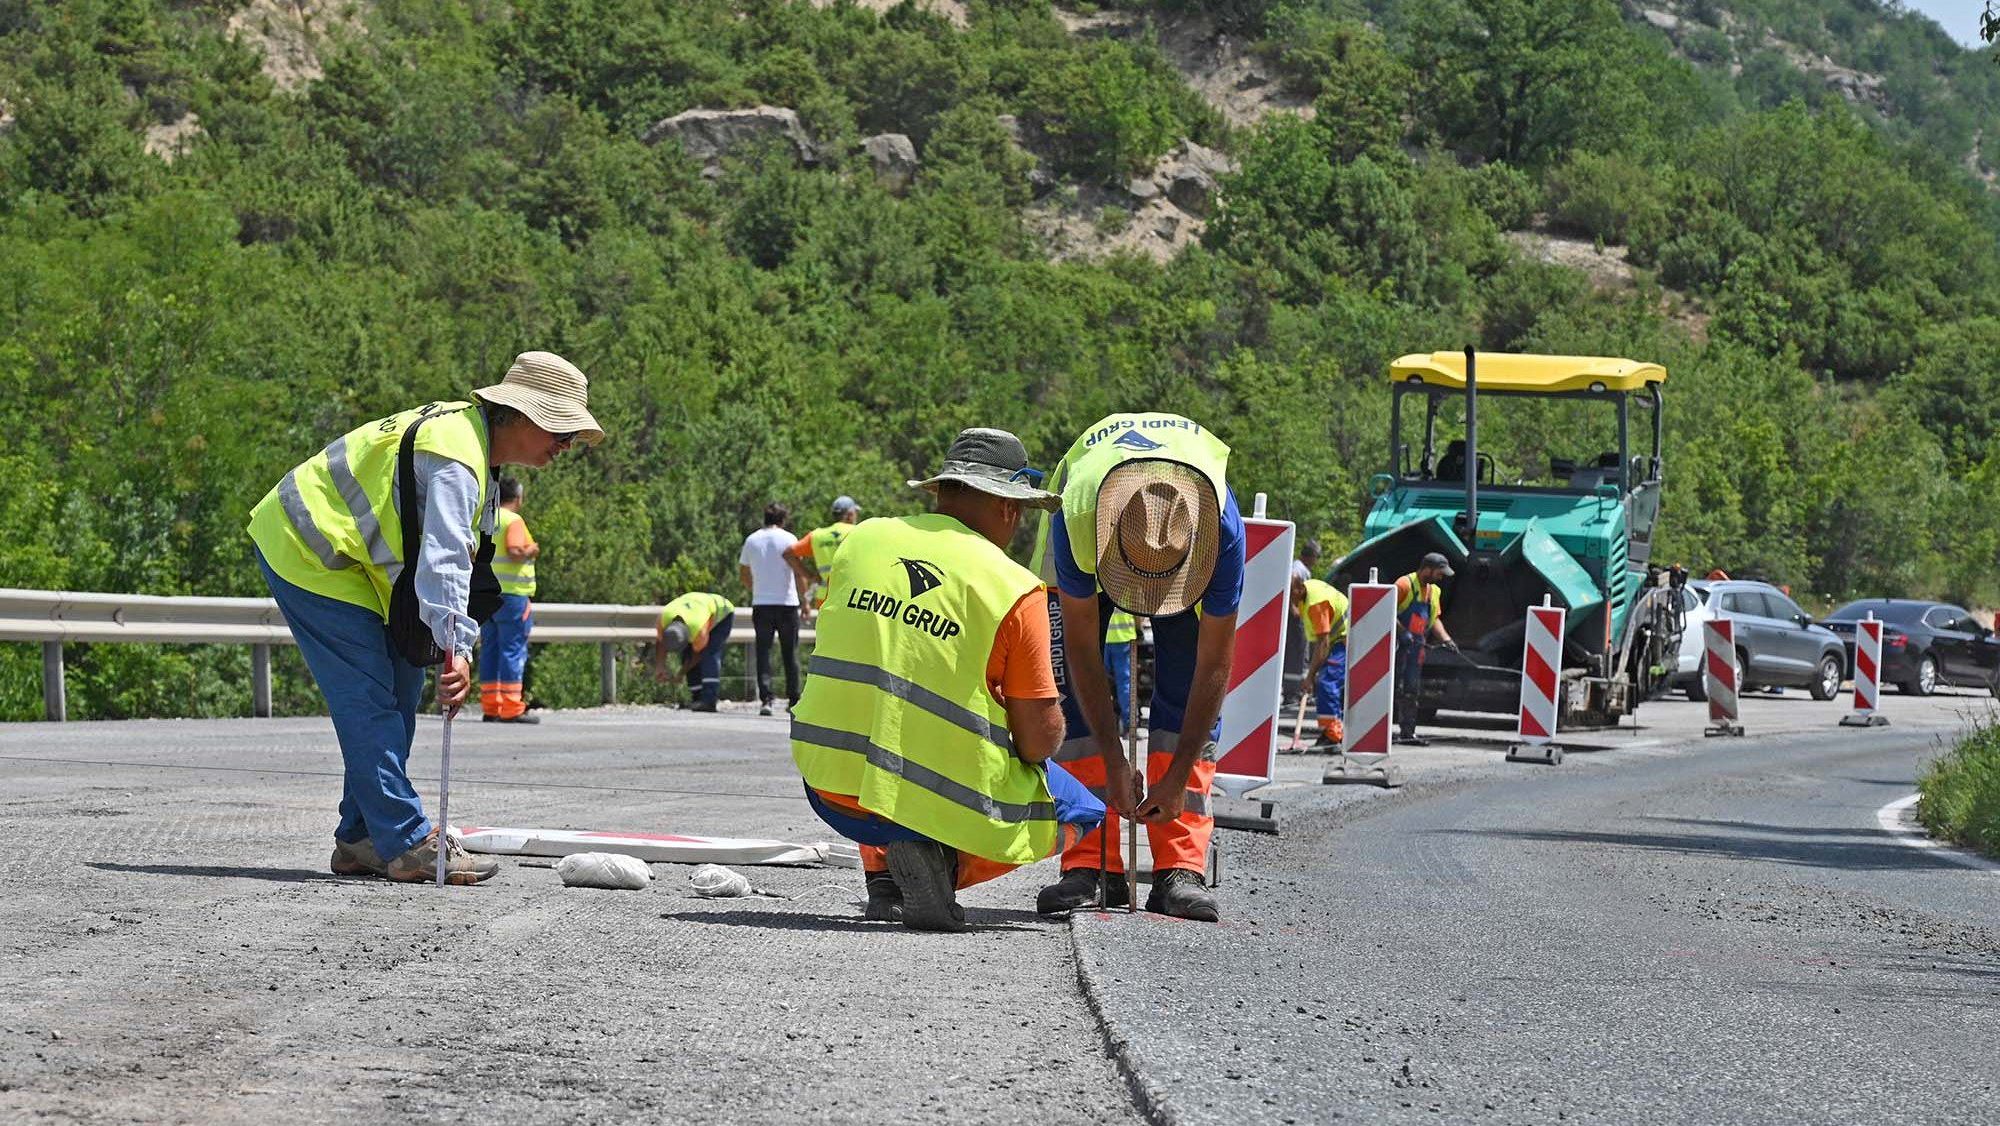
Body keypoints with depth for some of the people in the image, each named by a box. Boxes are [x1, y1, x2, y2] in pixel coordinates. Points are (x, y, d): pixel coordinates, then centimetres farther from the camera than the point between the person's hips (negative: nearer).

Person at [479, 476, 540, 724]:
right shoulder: (513, 521, -10)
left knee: (490, 648, 10)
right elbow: (515, 552, -21)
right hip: (510, 592, -7)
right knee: (513, 649, -5)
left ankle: (490, 708, 10)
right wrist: (532, 550, -3)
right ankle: (511, 709, -8)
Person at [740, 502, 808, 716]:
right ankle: (793, 698, 12)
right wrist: (804, 599, 1)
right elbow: (799, 573, -8)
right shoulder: (789, 539, -4)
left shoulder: (751, 540, 6)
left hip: (761, 603, 2)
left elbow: (743, 574, 14)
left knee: (763, 651, 2)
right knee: (790, 653, 9)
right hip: (787, 603, -2)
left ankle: (765, 699, -10)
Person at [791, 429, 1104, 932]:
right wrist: (1033, 748, 16)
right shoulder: (1015, 589, -9)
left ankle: (883, 874, 19)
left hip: (829, 790, 5)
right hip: (938, 802, -5)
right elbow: (1041, 737, -7)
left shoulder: (862, 538, 4)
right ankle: (941, 859, -4)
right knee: (1079, 812, 19)